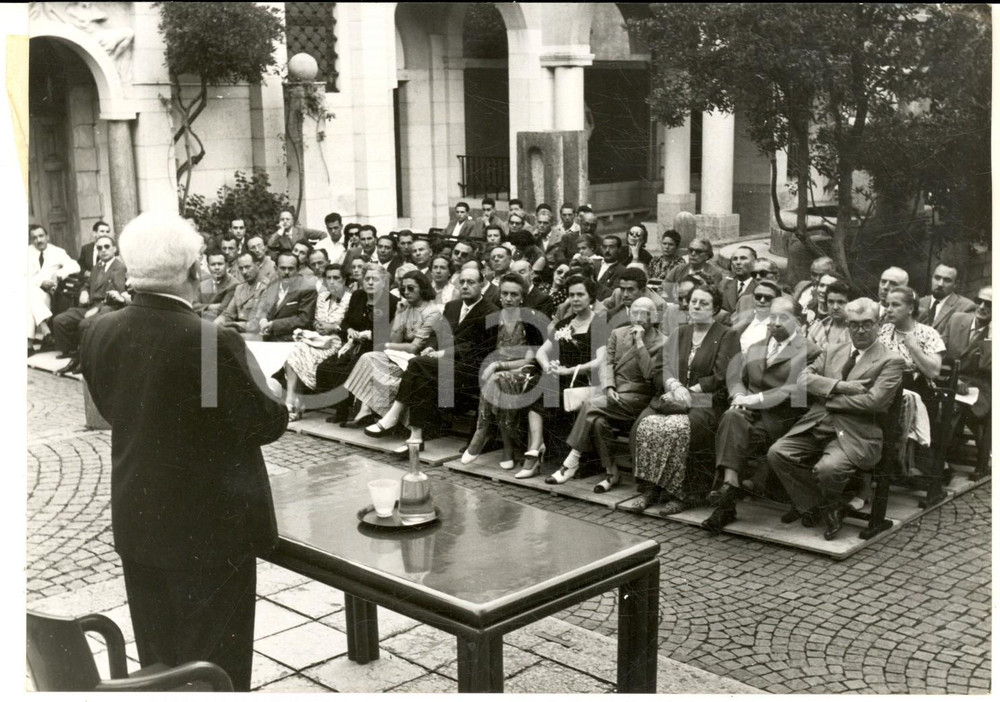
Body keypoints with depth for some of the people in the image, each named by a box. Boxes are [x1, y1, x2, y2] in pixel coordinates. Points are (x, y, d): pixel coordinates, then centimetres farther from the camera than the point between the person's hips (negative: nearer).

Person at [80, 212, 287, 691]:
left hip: (136, 522, 6)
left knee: (157, 663, 20)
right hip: (209, 528, -6)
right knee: (214, 667, 9)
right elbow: (268, 424, -16)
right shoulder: (212, 342, -24)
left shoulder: (100, 333, -4)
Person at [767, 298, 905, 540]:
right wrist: (839, 386, -11)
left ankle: (829, 507, 5)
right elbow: (803, 377, 5)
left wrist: (827, 398, -7)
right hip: (815, 426, 5)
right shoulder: (832, 352, 19)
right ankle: (811, 505, 6)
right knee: (777, 453, -16)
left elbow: (873, 401, -14)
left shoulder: (891, 362, 1)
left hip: (854, 435, -5)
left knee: (827, 468, -32)